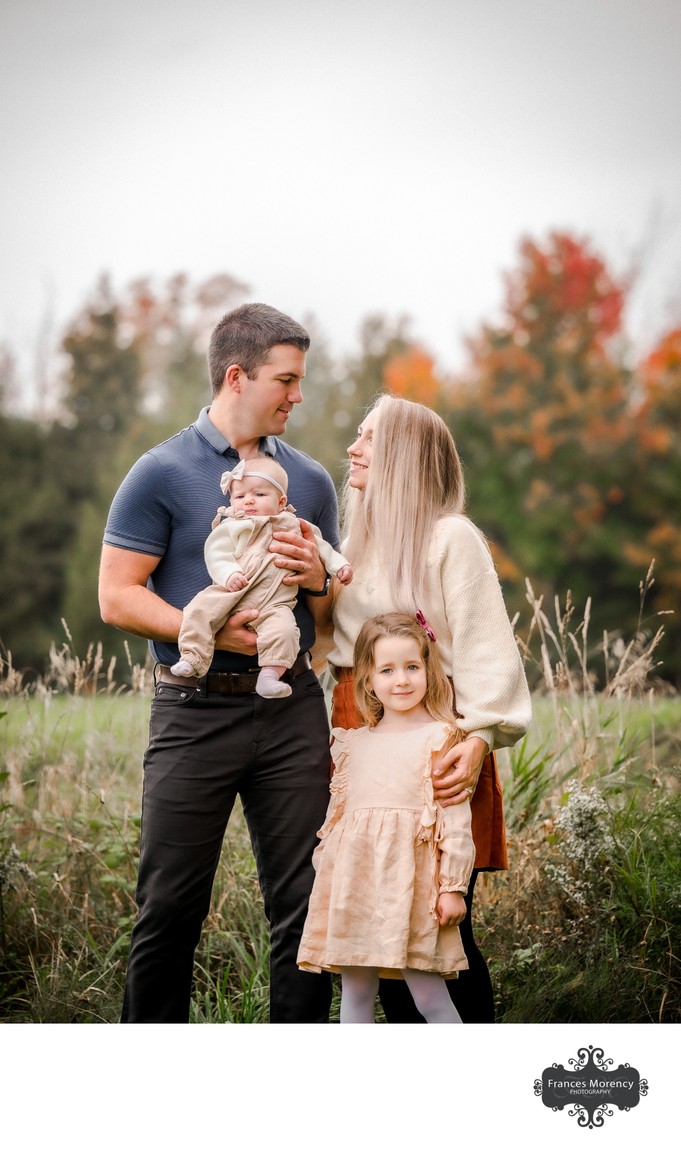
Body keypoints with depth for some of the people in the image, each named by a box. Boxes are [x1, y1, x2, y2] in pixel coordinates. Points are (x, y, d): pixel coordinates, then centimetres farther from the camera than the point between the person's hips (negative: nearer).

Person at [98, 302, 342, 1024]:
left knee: (304, 906, 4)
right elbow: (117, 596, -5)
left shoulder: (310, 479, 15)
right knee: (170, 910, 1)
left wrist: (319, 577, -2)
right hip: (195, 713, -4)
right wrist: (210, 628, -17)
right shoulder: (162, 474, 0)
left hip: (293, 712, 4)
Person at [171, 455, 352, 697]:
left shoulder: (294, 526, 19)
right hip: (230, 594, 0)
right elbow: (216, 554, 0)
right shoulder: (231, 526, 12)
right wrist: (229, 573, -18)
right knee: (200, 610, -23)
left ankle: (270, 675, -28)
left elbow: (320, 547, 29)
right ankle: (192, 658, -18)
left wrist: (339, 565, 16)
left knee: (283, 629, -29)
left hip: (273, 603, 0)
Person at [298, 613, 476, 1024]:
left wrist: (453, 887, -8)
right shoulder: (354, 744, 13)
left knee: (428, 994, -5)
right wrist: (328, 876, 18)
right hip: (355, 878, 5)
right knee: (355, 992, 8)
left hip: (411, 877, -5)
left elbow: (455, 816, -4)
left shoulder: (439, 738, -1)